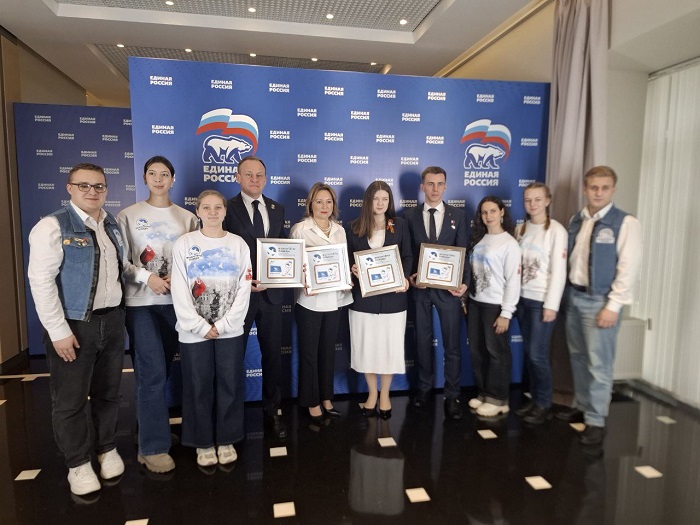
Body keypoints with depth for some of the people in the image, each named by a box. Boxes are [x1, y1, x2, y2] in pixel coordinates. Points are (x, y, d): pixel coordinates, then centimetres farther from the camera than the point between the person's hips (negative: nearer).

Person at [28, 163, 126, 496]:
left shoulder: (113, 226, 9)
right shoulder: (52, 226, -10)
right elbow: (40, 280, -15)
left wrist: (121, 313, 7)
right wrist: (59, 331, -18)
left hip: (112, 320, 6)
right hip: (73, 324, -5)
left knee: (108, 392, 17)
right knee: (71, 399, 8)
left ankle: (106, 449, 36)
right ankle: (78, 464, 26)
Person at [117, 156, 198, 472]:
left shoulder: (187, 218, 8)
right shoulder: (128, 216, 2)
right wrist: (147, 277, -15)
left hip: (176, 301, 3)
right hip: (141, 303, -3)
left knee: (161, 370, 13)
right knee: (153, 372, -6)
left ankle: (150, 425, 32)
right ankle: (153, 447, 4)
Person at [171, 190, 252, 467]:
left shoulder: (239, 244, 3)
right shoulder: (183, 244, -1)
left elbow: (244, 289, -2)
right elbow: (179, 291, -5)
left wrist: (222, 325, -9)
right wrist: (200, 327, -11)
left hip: (231, 330, 1)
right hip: (194, 331, -1)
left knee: (230, 385, 8)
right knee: (199, 387, 8)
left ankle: (226, 440, 26)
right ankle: (203, 442, 26)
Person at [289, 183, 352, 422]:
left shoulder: (339, 230, 9)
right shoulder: (300, 229, -5)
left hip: (334, 298, 5)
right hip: (310, 299, -4)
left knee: (328, 350, 15)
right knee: (309, 352, 7)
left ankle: (326, 398, 30)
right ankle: (312, 402, 21)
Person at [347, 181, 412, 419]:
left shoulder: (399, 224, 5)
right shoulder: (355, 226, 4)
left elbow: (407, 256, 4)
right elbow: (348, 257, 6)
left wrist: (405, 277, -12)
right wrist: (352, 270, -15)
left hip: (392, 295, 0)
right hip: (364, 295, 1)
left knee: (389, 345, 6)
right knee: (366, 345, 8)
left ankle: (384, 394, 26)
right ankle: (372, 392, 28)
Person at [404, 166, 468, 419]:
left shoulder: (458, 215, 3)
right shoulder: (410, 215, 3)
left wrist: (464, 282, -12)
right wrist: (409, 277, -12)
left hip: (448, 287, 0)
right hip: (420, 287, 1)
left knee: (452, 343, 5)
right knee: (422, 340, 13)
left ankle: (452, 395, 18)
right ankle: (425, 386, 31)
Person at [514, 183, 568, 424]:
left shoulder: (556, 230, -8)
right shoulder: (521, 229, 9)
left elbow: (559, 271, -11)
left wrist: (551, 305, -14)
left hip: (542, 300, -5)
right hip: (522, 298, 5)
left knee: (537, 354, -2)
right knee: (529, 353, 10)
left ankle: (544, 405, 15)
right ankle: (535, 400, 24)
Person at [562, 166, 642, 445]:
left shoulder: (625, 223, -9)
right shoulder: (576, 220, 9)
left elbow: (628, 268, -13)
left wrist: (613, 306, -16)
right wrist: (565, 293, 6)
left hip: (599, 301, -6)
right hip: (573, 297, 6)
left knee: (598, 363, -1)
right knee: (578, 357, 15)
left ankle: (596, 421, 11)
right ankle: (582, 406, 30)